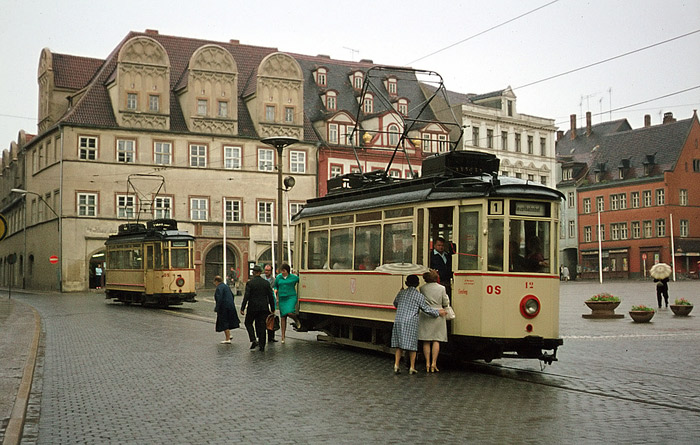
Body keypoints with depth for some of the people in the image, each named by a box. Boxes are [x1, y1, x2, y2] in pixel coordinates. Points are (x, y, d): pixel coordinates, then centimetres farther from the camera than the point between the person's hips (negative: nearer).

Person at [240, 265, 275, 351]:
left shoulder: (249, 283, -8)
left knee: (248, 323, 15)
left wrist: (242, 308, -9)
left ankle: (253, 340, -3)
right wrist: (272, 309, 10)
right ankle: (262, 345, 5)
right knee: (262, 326, 7)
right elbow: (271, 297, 3)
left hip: (253, 307, -3)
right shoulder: (266, 283, 2)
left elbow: (246, 296, -12)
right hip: (264, 308, 3)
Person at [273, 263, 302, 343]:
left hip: (291, 297, -3)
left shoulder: (293, 277, -2)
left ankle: (297, 320, 10)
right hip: (282, 298, 3)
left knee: (289, 312, -25)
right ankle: (283, 336, 8)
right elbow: (275, 286, 20)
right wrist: (275, 290, 5)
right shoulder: (278, 277, 7)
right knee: (283, 316, 2)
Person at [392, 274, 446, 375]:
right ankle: (412, 367, 7)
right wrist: (438, 312, 16)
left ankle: (396, 365, 4)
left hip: (398, 321, 3)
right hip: (411, 322, -3)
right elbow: (427, 309, 2)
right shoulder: (419, 296, -2)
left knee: (399, 345, 10)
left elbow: (395, 304, 24)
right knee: (412, 345, 4)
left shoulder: (401, 293, 9)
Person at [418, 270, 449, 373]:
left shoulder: (422, 288, -2)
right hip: (438, 315, -1)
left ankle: (427, 364, 6)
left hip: (425, 316, 1)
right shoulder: (441, 288, -4)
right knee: (436, 341, 4)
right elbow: (445, 303, 1)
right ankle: (434, 364, 0)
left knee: (426, 341, 6)